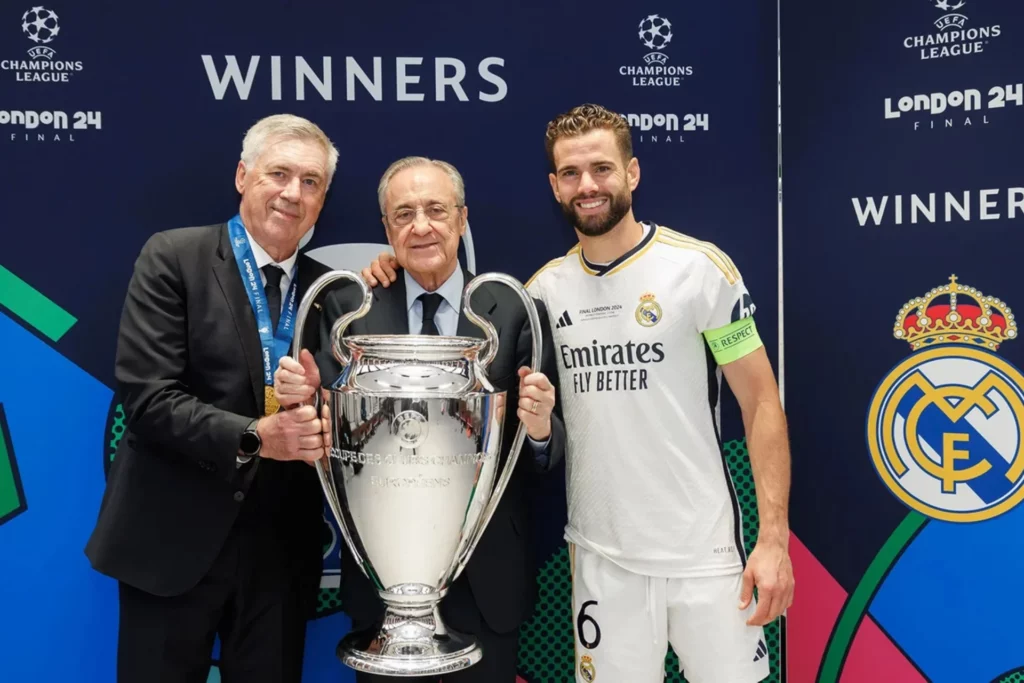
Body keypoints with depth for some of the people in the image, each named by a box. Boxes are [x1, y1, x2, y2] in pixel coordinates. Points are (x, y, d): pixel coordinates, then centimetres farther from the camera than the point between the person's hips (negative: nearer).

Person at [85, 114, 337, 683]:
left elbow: (333, 413, 7)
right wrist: (253, 437, -24)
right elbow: (146, 396, -13)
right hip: (176, 540, -3)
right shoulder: (173, 258, -5)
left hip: (282, 549, 4)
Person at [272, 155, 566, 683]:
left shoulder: (515, 313, -4)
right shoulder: (347, 308, -1)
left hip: (487, 576, 0)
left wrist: (541, 430, -26)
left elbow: (546, 453, -5)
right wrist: (304, 399, -22)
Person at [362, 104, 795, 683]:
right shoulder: (545, 288, 3)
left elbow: (762, 403, -6)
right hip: (601, 556, 3)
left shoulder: (699, 268, -7)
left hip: (704, 552, -3)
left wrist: (774, 538, -13)